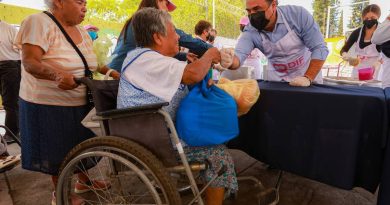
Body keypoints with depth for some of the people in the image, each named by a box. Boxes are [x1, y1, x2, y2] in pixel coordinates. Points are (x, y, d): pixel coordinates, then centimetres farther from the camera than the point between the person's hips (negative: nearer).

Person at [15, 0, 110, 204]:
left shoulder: (81, 31, 9)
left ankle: (83, 180, 41)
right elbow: (29, 62, -24)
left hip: (81, 103, 7)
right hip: (49, 104, -7)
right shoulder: (38, 22, -14)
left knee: (81, 143, 19)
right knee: (58, 151, 6)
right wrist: (57, 75, -42)